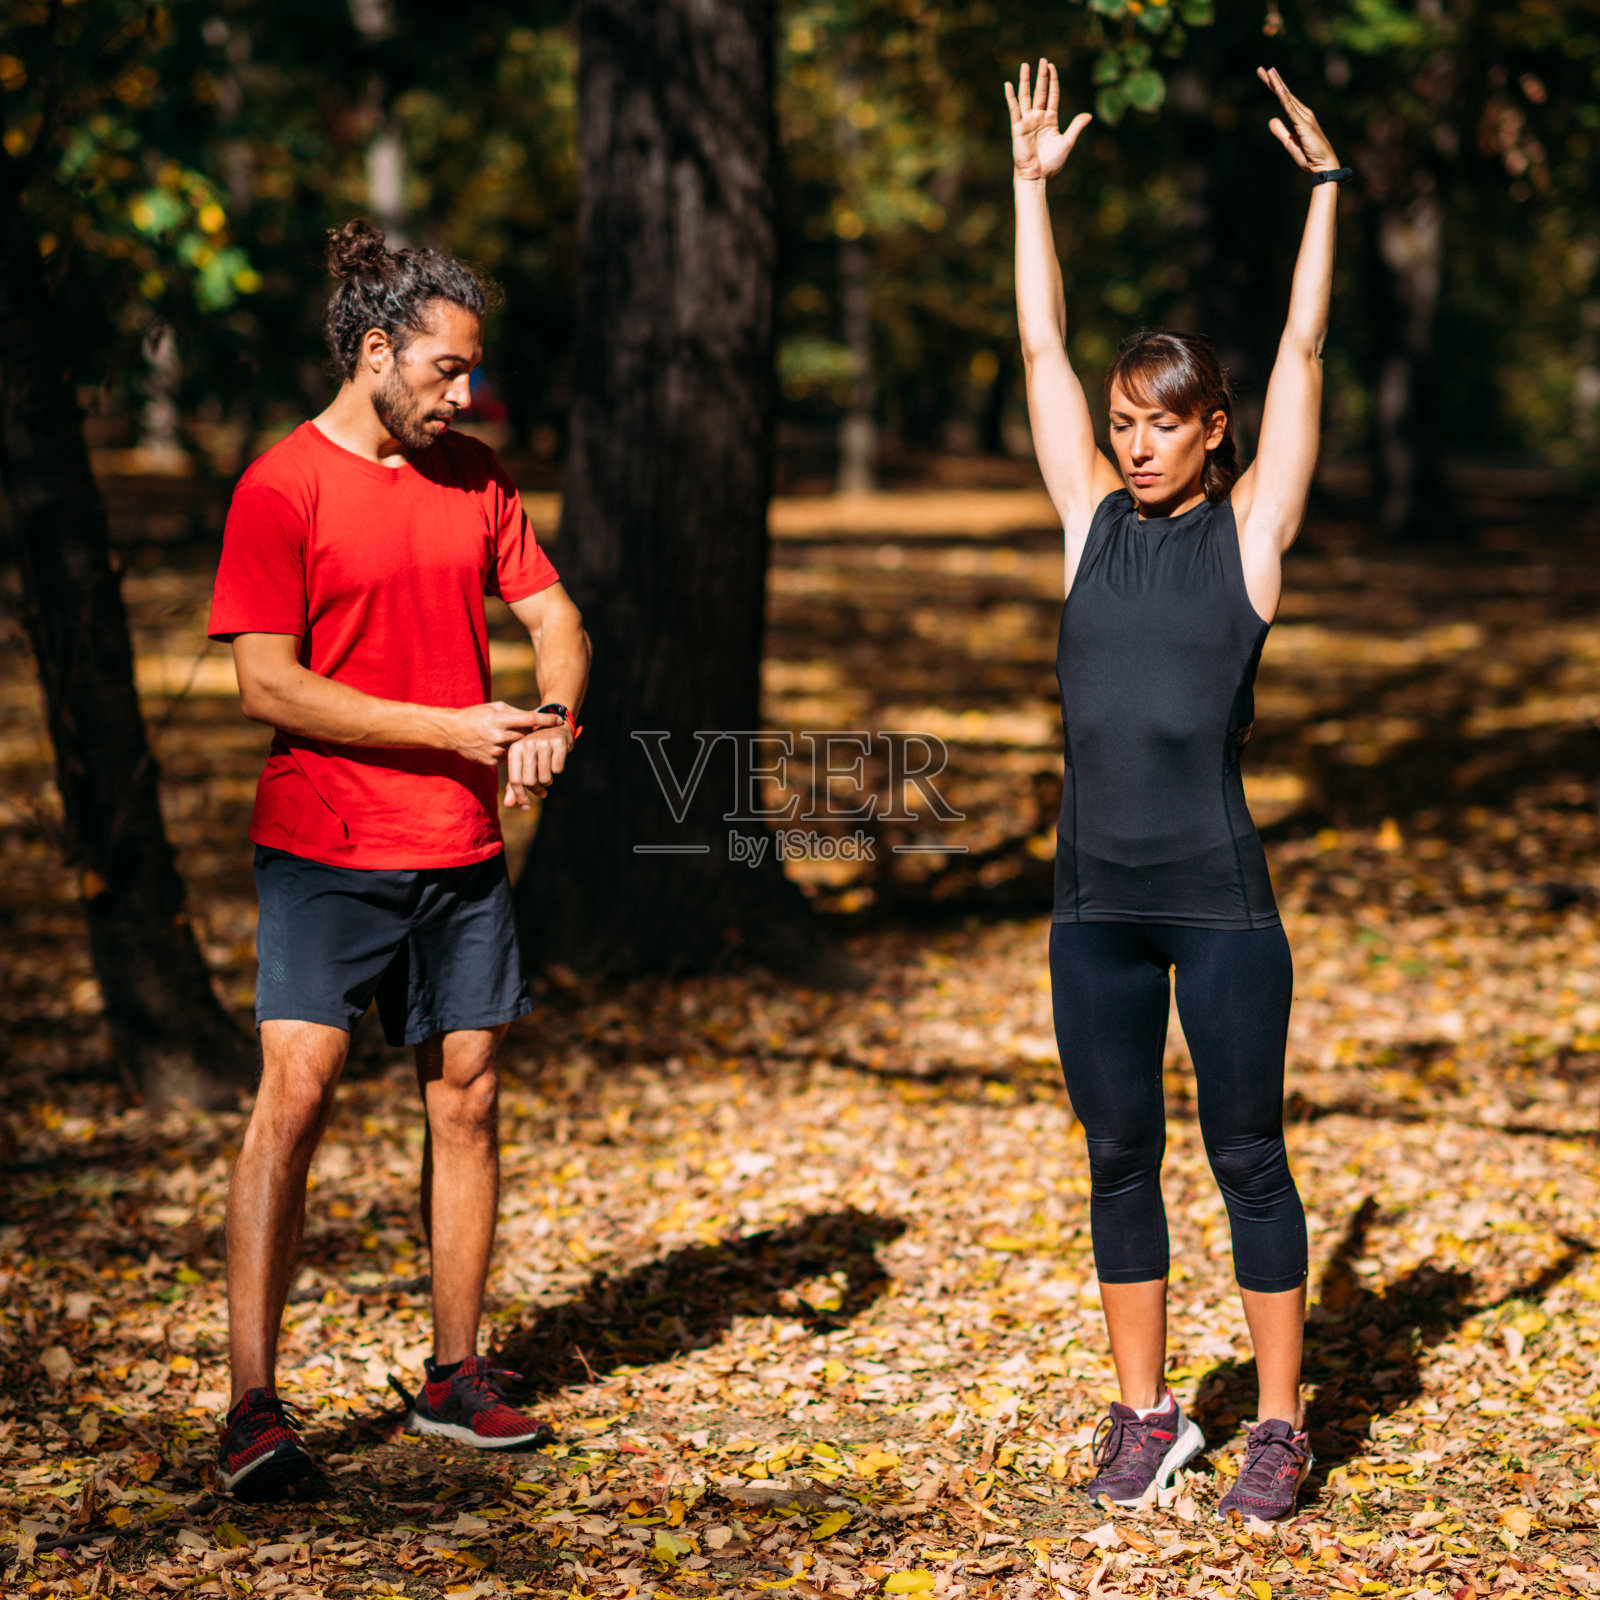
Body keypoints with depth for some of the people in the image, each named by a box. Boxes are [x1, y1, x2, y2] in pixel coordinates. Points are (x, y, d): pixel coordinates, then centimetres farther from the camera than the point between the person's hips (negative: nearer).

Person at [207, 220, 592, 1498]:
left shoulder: (473, 478, 10)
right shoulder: (281, 490, -8)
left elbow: (556, 619, 13)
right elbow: (270, 685, -14)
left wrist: (553, 715, -10)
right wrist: (453, 728, -16)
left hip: (462, 851, 6)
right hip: (325, 849, -5)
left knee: (465, 1095, 8)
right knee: (295, 1093, -12)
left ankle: (456, 1377, 20)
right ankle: (254, 1407, -9)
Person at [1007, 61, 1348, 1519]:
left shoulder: (1249, 532, 0)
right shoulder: (1093, 523, 8)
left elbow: (1303, 353, -2)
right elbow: (1043, 347, 10)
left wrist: (1323, 188, -2)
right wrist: (1033, 186, 12)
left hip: (1220, 904, -4)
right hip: (1095, 906, 4)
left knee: (1248, 1160, 5)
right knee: (1120, 1160, 11)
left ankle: (1279, 1423, 16)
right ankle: (1147, 1412, 23)